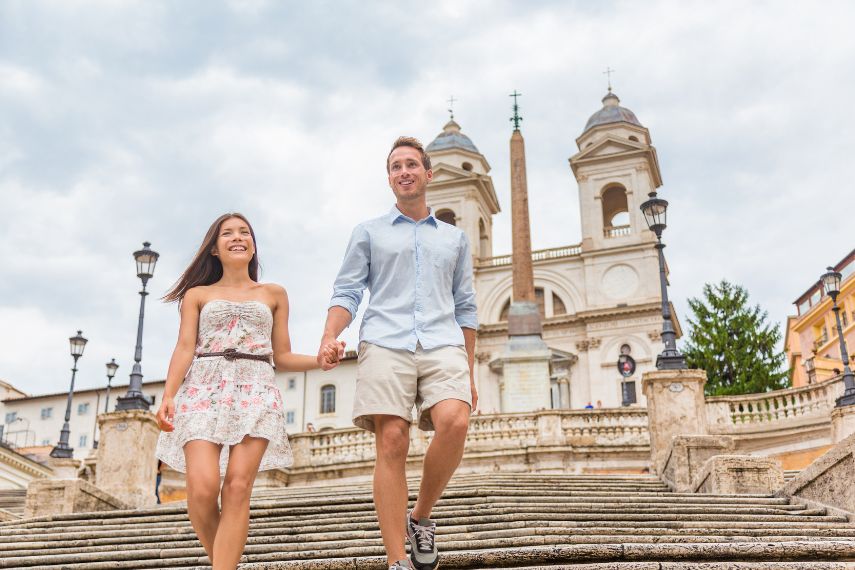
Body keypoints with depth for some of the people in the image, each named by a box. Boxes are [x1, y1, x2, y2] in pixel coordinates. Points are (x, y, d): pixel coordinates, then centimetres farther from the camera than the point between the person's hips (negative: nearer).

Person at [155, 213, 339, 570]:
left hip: (256, 391, 1)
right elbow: (185, 348, 6)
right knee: (202, 487, -18)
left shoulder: (274, 295, 20)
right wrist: (168, 396, -10)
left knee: (238, 487, -16)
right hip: (203, 389, 0)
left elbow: (281, 357, 17)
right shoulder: (197, 294, 18)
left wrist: (319, 360, -3)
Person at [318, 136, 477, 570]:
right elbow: (346, 293, 10)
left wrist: (470, 373, 15)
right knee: (391, 443, -12)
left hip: (443, 344, 1)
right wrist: (330, 338, -10)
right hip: (386, 343, -1)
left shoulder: (454, 238, 23)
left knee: (454, 422, -24)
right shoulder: (368, 233, 18)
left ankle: (421, 518, -3)